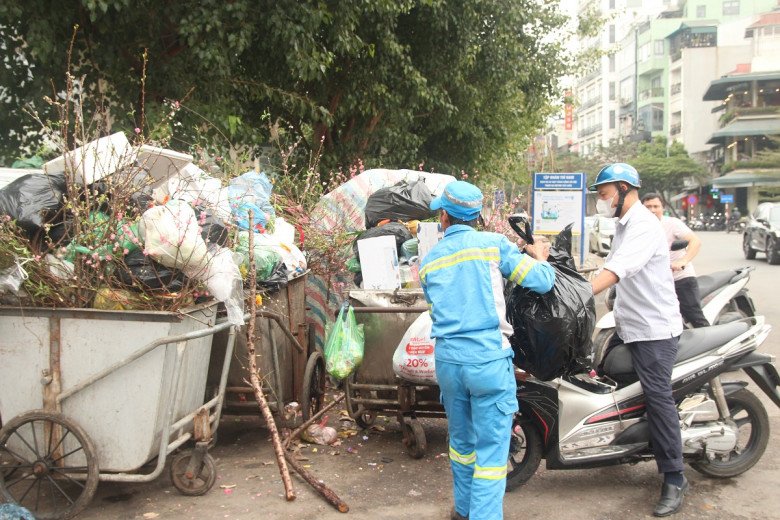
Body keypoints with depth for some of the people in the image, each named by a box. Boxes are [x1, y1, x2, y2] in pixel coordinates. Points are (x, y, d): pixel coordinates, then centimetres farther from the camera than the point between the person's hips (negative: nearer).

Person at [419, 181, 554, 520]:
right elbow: (541, 281, -5)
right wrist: (540, 258, 16)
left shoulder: (429, 261, 10)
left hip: (447, 359, 5)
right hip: (488, 359, -5)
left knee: (461, 439, 22)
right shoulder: (494, 244, -3)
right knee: (492, 448, 1)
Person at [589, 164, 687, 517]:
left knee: (658, 398, -9)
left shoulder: (644, 225, -19)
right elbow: (611, 268, 16)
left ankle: (674, 479, -2)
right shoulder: (624, 225, 15)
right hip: (628, 326, 10)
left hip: (654, 329, -10)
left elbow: (618, 270, -32)